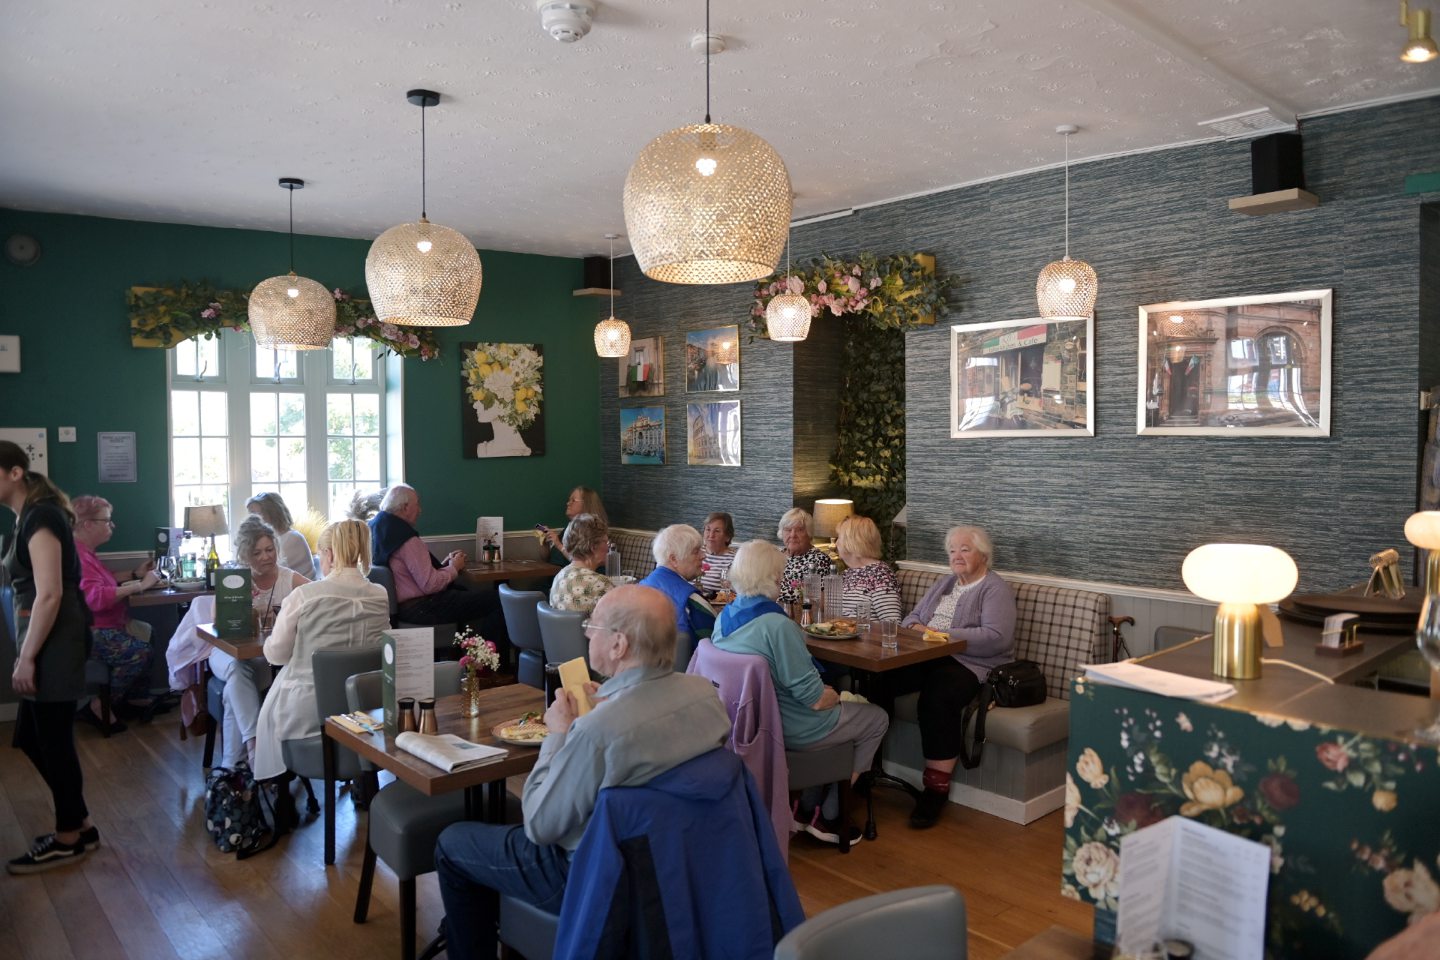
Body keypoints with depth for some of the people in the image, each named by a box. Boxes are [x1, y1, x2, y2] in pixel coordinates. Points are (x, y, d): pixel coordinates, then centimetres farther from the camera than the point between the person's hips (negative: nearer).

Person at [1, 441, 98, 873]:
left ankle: (69, 838, 16)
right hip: (47, 638, 10)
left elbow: (49, 595, -21)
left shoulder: (39, 517, -16)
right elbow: (35, 591, 15)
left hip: (53, 642, -10)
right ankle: (79, 825, 25)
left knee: (53, 741, 2)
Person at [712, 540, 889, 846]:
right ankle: (825, 816, 20)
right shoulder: (777, 625, -28)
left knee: (852, 707, 28)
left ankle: (809, 808, 28)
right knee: (877, 719, 14)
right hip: (790, 728, -9)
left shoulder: (723, 617, -2)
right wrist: (835, 696, -2)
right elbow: (814, 698, -24)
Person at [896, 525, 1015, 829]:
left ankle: (937, 788, -24)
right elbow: (913, 616, 25)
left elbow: (996, 637, -17)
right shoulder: (944, 583, 24)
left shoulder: (996, 590, -1)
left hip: (971, 664, -6)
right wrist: (916, 628, -1)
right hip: (927, 657, 7)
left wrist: (943, 635, -19)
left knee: (937, 699, -36)